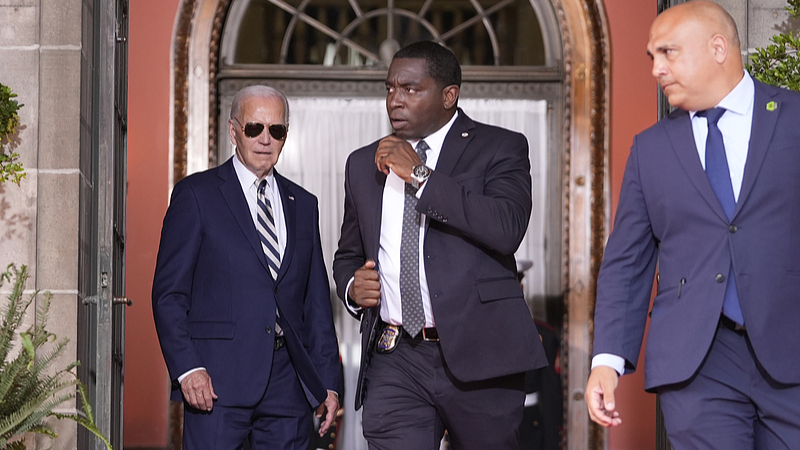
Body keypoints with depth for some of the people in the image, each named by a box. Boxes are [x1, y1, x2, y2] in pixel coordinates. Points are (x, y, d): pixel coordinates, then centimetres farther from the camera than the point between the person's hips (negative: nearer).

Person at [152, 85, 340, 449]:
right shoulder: (196, 194, 3)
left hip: (289, 383, 4)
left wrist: (327, 382, 10)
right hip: (217, 380, -4)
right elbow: (169, 293, -3)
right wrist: (186, 368, -14)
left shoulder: (303, 204, 17)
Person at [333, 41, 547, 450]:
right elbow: (348, 254, 27)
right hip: (394, 362, 3)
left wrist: (421, 175, -14)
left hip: (478, 357, -3)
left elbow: (507, 229, -18)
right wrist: (351, 285, 2)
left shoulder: (499, 148, 1)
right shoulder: (363, 165, 16)